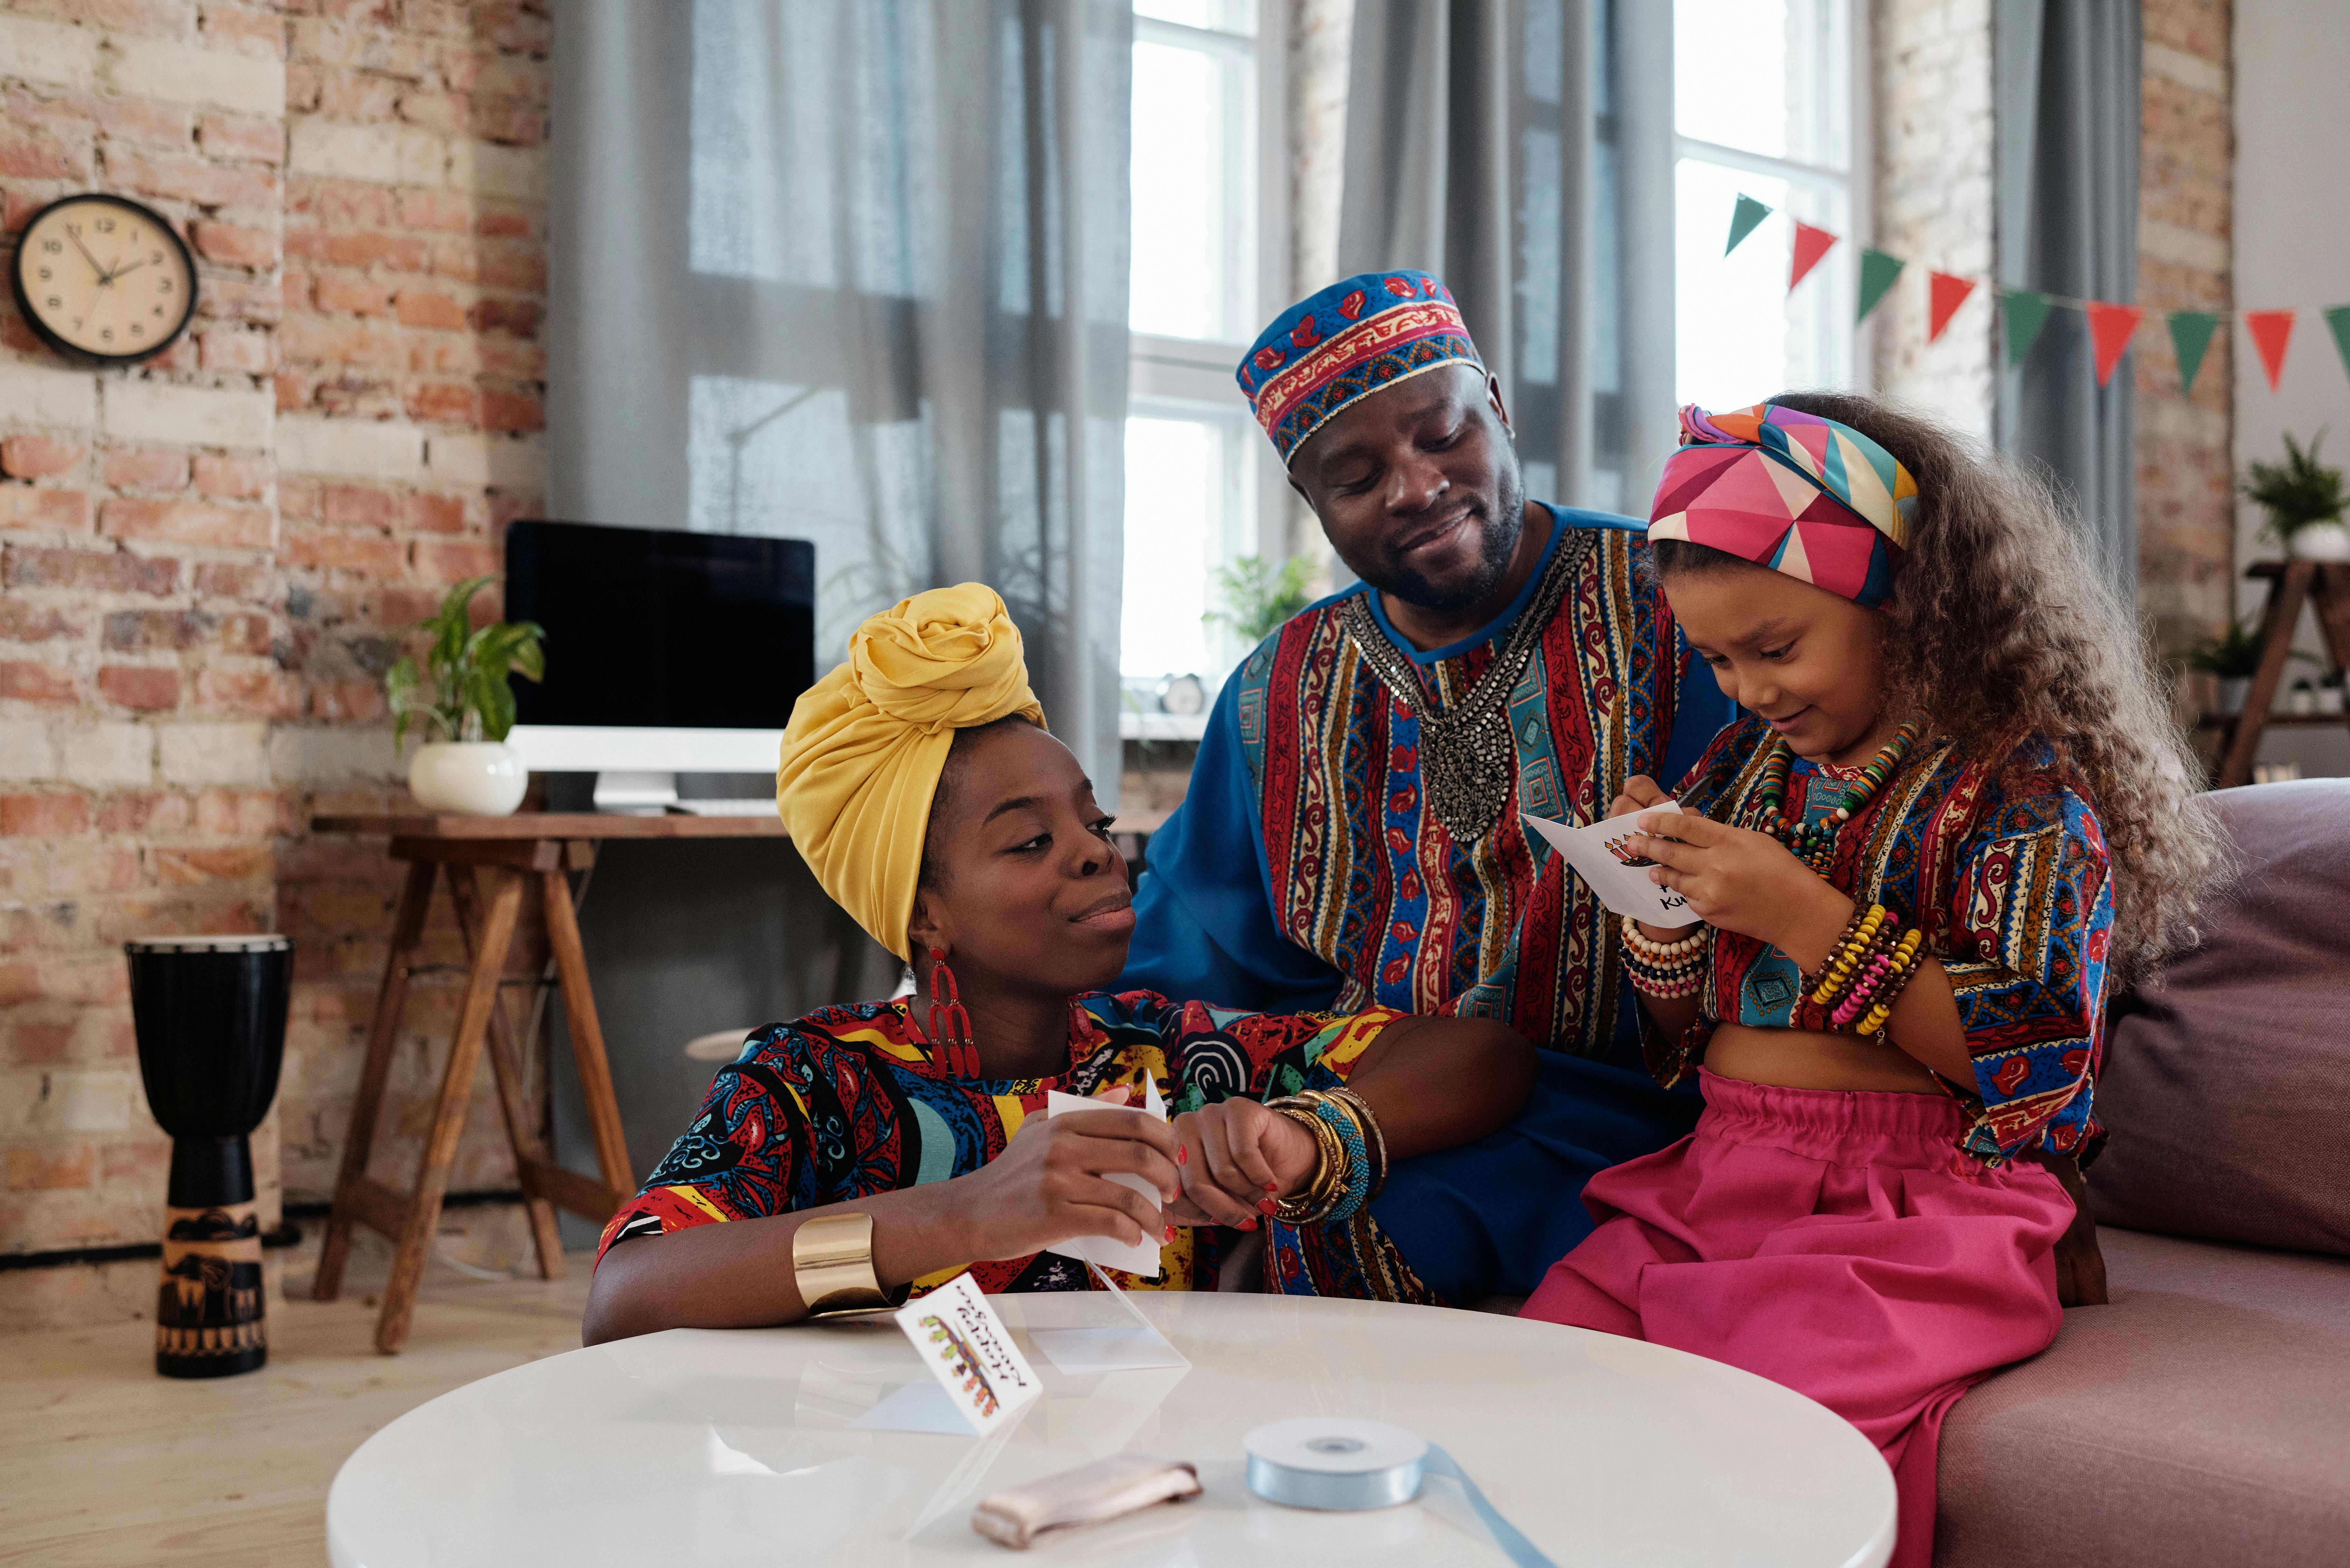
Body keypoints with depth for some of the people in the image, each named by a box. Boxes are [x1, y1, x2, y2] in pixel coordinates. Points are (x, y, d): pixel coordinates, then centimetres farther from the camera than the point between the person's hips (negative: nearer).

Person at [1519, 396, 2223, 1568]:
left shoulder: (2023, 779, -5)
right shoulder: (1748, 763, 14)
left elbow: (2040, 1063, -14)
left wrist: (1808, 915, -17)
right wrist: (1654, 897, 0)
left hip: (1912, 1217, -6)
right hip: (1709, 1185, 6)